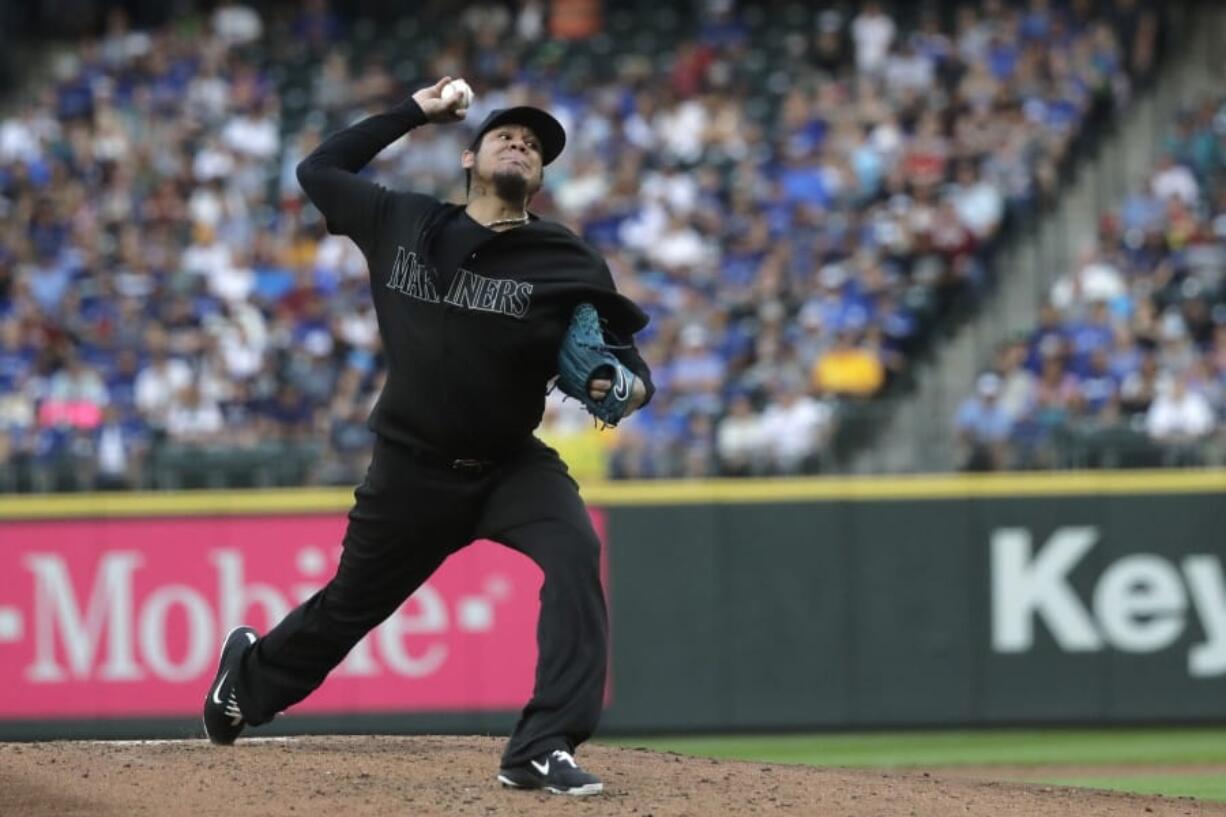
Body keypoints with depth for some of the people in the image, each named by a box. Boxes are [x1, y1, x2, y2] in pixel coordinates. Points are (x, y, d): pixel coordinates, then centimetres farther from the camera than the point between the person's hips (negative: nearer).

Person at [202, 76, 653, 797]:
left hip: (512, 463, -1)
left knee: (576, 552, -29)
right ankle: (249, 674, 47)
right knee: (348, 606, 14)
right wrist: (413, 114, 7)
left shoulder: (568, 263, -7)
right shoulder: (402, 223, -1)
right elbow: (319, 170, 12)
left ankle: (543, 750, -30)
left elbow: (630, 365, -7)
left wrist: (624, 387, -31)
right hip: (412, 467, 1)